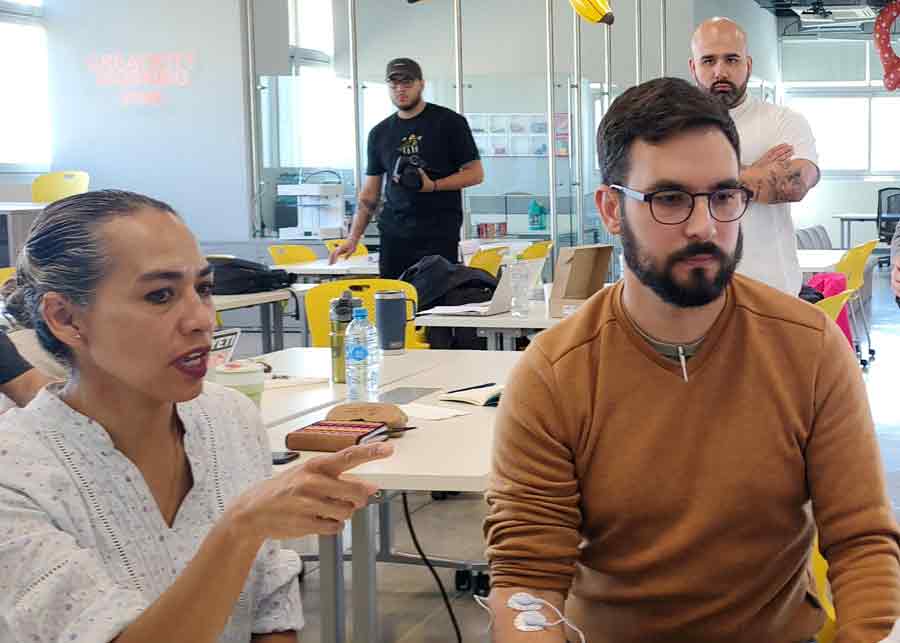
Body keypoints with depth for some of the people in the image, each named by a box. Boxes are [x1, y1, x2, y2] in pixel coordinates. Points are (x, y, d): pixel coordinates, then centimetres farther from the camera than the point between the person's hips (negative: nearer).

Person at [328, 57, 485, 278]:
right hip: (394, 234, 4)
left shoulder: (449, 122, 2)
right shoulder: (380, 133, 15)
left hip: (439, 235, -4)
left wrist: (433, 185, -14)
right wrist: (353, 239, 8)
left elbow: (475, 173, 1)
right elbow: (370, 192, 17)